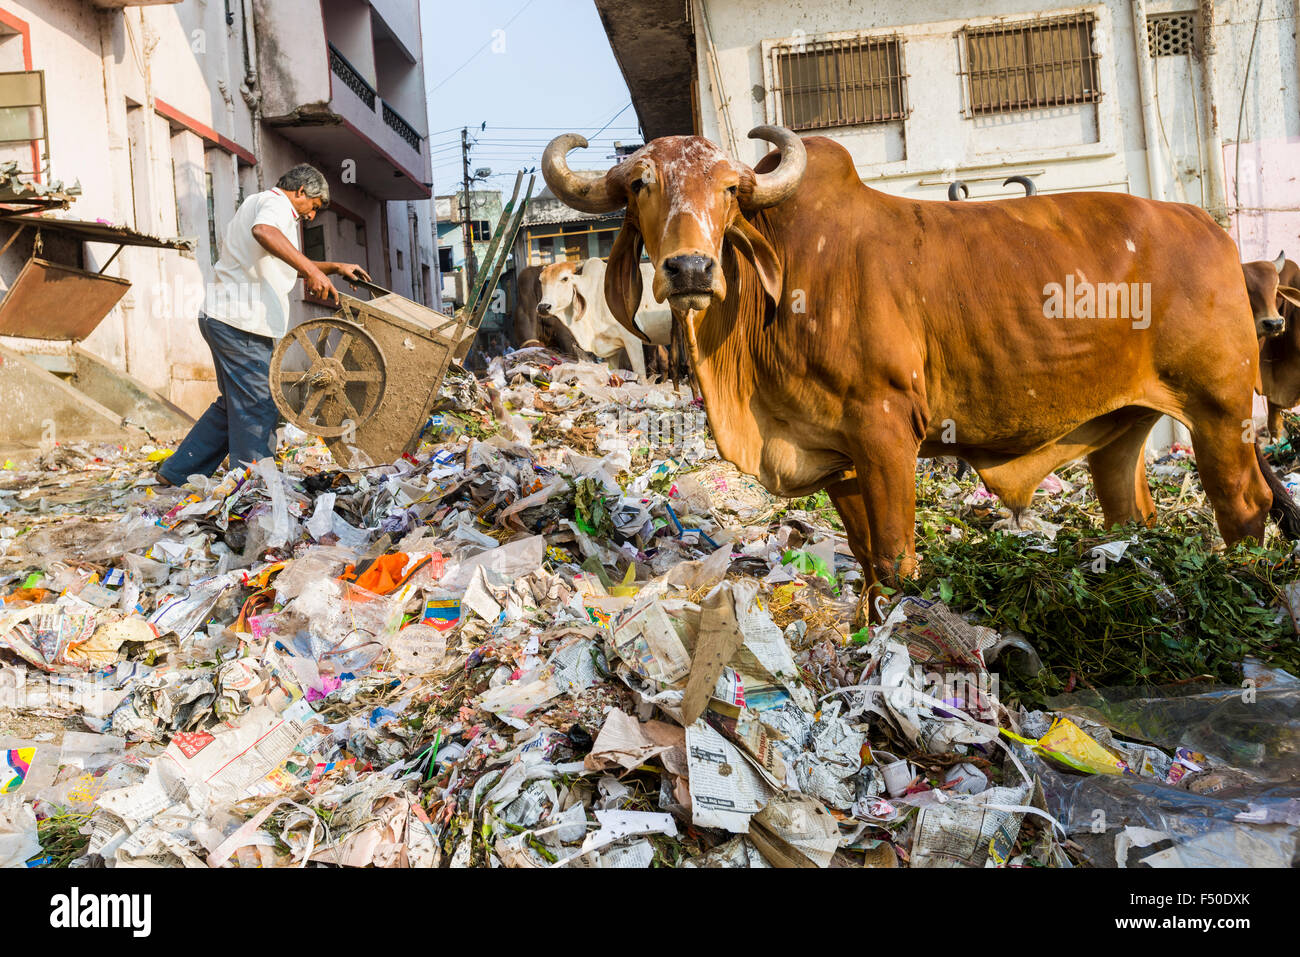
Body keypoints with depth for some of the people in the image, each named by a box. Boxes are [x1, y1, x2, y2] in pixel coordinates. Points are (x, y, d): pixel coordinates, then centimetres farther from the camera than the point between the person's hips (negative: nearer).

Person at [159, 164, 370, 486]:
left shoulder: (257, 203, 27)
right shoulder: (275, 203, -7)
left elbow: (289, 266, 37)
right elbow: (263, 232, -34)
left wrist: (334, 267, 27)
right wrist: (312, 270, -40)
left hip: (223, 317, 11)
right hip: (241, 321, -11)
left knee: (234, 405, 18)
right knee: (258, 410, -7)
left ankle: (178, 472, 24)